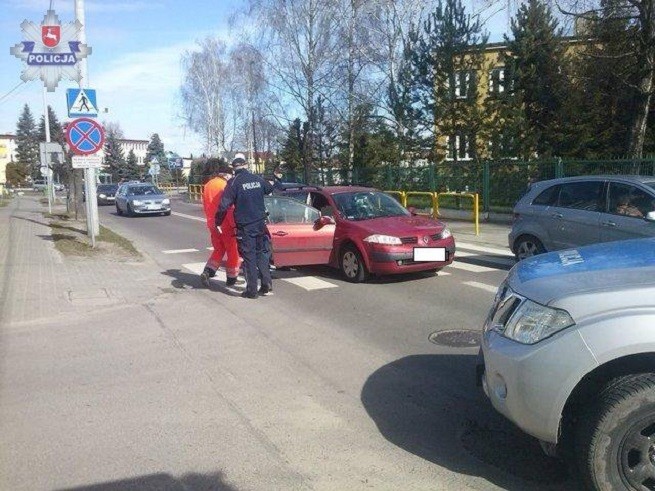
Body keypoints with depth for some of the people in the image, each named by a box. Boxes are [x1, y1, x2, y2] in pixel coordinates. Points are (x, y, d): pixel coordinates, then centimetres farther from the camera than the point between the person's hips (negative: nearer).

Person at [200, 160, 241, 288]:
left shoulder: (207, 186, 8)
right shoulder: (225, 186, -15)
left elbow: (205, 206, 13)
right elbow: (229, 208, -19)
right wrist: (234, 225, -17)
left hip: (212, 223, 7)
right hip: (225, 224, -7)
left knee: (218, 249, 20)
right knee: (232, 251, 8)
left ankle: (207, 271, 3)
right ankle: (231, 278, 14)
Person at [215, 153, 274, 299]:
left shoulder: (234, 183, -11)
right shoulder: (258, 179, 4)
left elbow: (224, 205, -15)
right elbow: (270, 189, 24)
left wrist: (218, 222, -4)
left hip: (245, 226, -4)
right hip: (260, 224, 4)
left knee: (249, 257, 2)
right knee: (261, 254, 16)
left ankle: (251, 290, 5)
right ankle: (266, 285, 13)